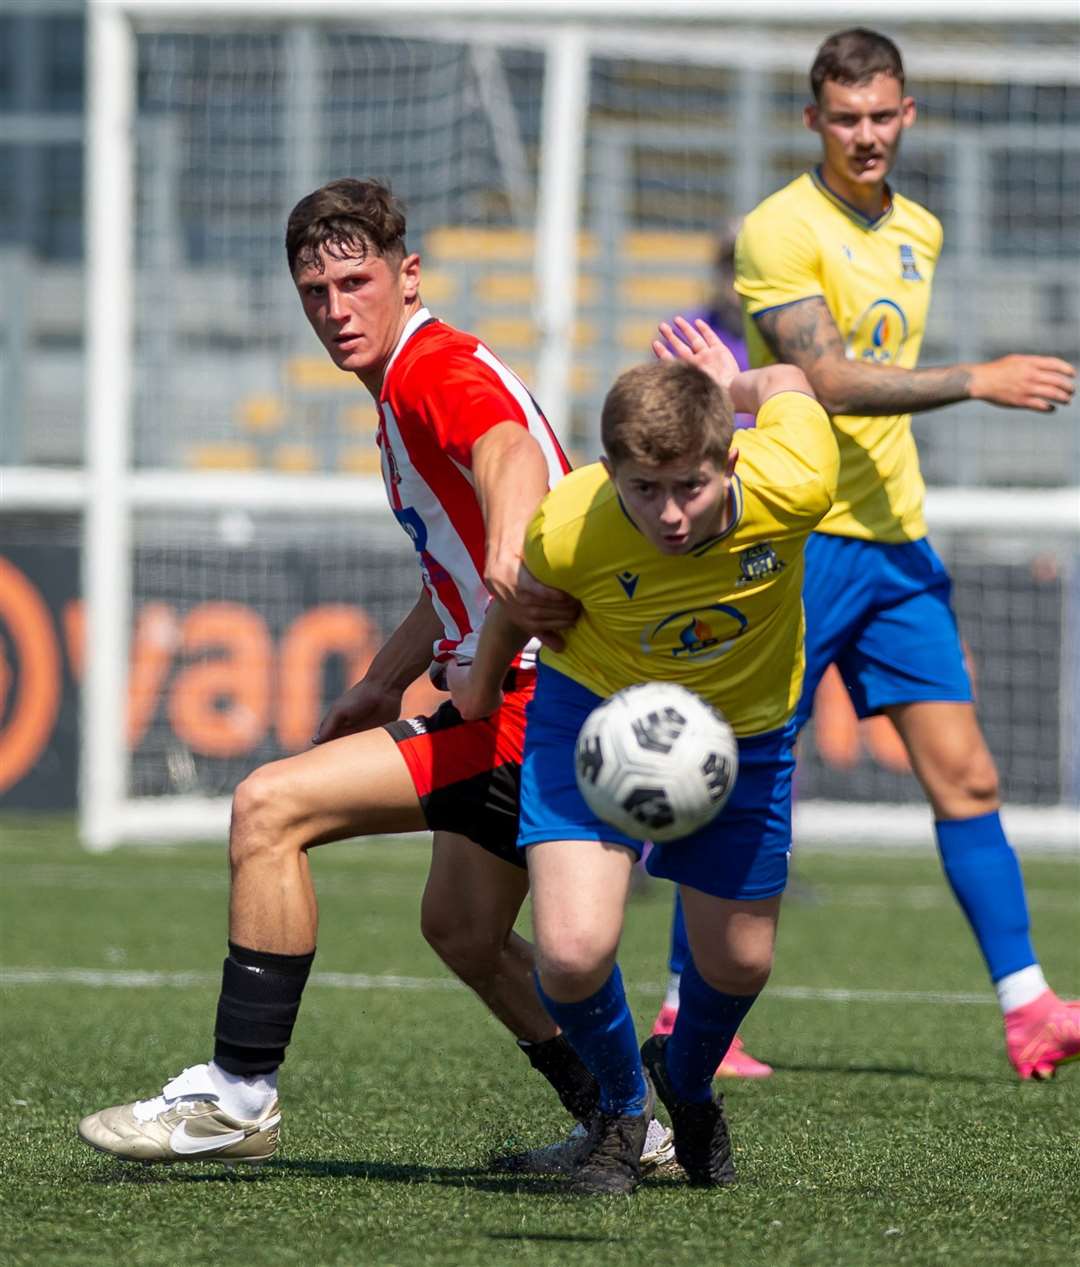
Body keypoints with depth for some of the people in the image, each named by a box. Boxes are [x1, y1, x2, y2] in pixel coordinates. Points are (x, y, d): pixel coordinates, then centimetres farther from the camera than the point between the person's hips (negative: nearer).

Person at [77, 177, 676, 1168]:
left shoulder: (435, 369, -12)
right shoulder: (409, 386, 20)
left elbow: (512, 454, -36)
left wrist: (511, 559, -56)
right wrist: (385, 682, 30)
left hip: (529, 699, -11)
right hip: (502, 686, 11)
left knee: (270, 808, -16)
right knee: (461, 929, 24)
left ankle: (239, 1095, -12)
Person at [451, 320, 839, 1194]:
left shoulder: (789, 488, -35)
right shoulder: (568, 531, -33)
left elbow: (786, 385, -11)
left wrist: (730, 387, 11)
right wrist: (483, 682, 13)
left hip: (744, 730, 2)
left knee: (738, 963, 13)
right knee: (574, 950, -18)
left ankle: (688, 1084, 50)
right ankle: (621, 1105, 15)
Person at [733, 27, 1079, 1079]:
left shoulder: (918, 233, 14)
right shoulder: (781, 229, -10)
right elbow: (828, 380, -20)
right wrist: (976, 382, -25)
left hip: (896, 540, 7)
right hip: (800, 539, -7)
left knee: (964, 775, 0)